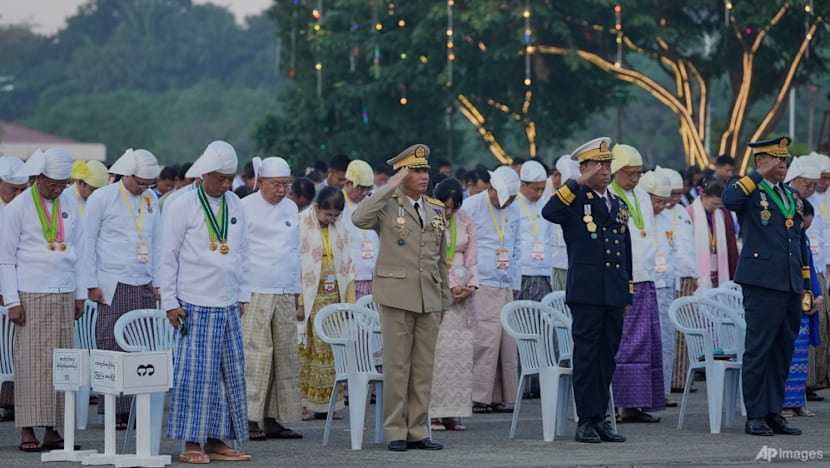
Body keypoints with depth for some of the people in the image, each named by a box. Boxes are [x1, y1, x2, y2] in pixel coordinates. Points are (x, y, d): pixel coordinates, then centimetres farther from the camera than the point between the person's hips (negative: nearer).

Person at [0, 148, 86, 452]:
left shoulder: (69, 205, 11)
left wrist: (80, 295, 13)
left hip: (64, 295, 5)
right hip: (32, 297, -5)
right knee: (31, 362, -7)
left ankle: (53, 430, 5)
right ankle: (28, 431, -5)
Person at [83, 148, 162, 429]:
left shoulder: (151, 199, 13)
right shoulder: (101, 199, -2)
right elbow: (89, 243, 0)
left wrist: (156, 282, 15)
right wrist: (92, 284, -4)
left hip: (144, 287, 5)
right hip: (113, 286, -5)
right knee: (112, 349, -6)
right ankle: (114, 412, -4)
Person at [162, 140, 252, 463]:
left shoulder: (234, 205, 11)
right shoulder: (182, 205, -6)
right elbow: (169, 255, -5)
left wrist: (242, 295, 15)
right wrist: (170, 301, -8)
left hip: (228, 306, 6)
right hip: (195, 305, -6)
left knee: (231, 374, 5)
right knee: (196, 373, -7)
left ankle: (216, 441, 11)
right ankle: (192, 443, -2)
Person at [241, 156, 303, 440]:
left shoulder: (290, 209, 14)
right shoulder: (246, 208, -5)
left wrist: (296, 291, 17)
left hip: (284, 295, 7)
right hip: (254, 293, -7)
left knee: (285, 358, 5)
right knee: (254, 356, -10)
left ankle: (273, 419, 11)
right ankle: (249, 419, -9)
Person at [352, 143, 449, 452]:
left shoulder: (436, 210, 13)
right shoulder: (388, 206, -2)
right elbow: (359, 219, -24)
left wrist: (445, 299, 14)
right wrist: (390, 188, -20)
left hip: (429, 298, 5)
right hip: (397, 295, -5)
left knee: (424, 367, 6)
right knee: (397, 366, -2)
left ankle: (417, 431, 11)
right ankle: (396, 432, 3)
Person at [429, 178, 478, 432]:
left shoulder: (466, 221, 9)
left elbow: (472, 259, 10)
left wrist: (471, 285, -6)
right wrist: (450, 286, -15)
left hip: (461, 294, 5)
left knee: (461, 351, 1)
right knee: (435, 351, -9)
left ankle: (452, 412, 4)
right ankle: (431, 413, -7)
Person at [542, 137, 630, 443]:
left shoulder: (618, 205, 17)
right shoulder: (575, 200, -2)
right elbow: (549, 212, -24)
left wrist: (627, 294, 18)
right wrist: (579, 183, -22)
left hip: (613, 293, 6)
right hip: (586, 292, -6)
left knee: (608, 355, 8)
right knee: (587, 355, -3)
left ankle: (600, 418, 14)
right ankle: (586, 421, 1)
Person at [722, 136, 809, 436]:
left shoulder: (792, 197, 18)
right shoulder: (750, 193, -3)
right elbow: (728, 200, -28)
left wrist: (806, 285, 18)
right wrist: (761, 174, -19)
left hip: (791, 286, 7)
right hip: (763, 284, -7)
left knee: (783, 352, 10)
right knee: (759, 350, -4)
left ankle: (774, 414, 16)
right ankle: (755, 417, 1)